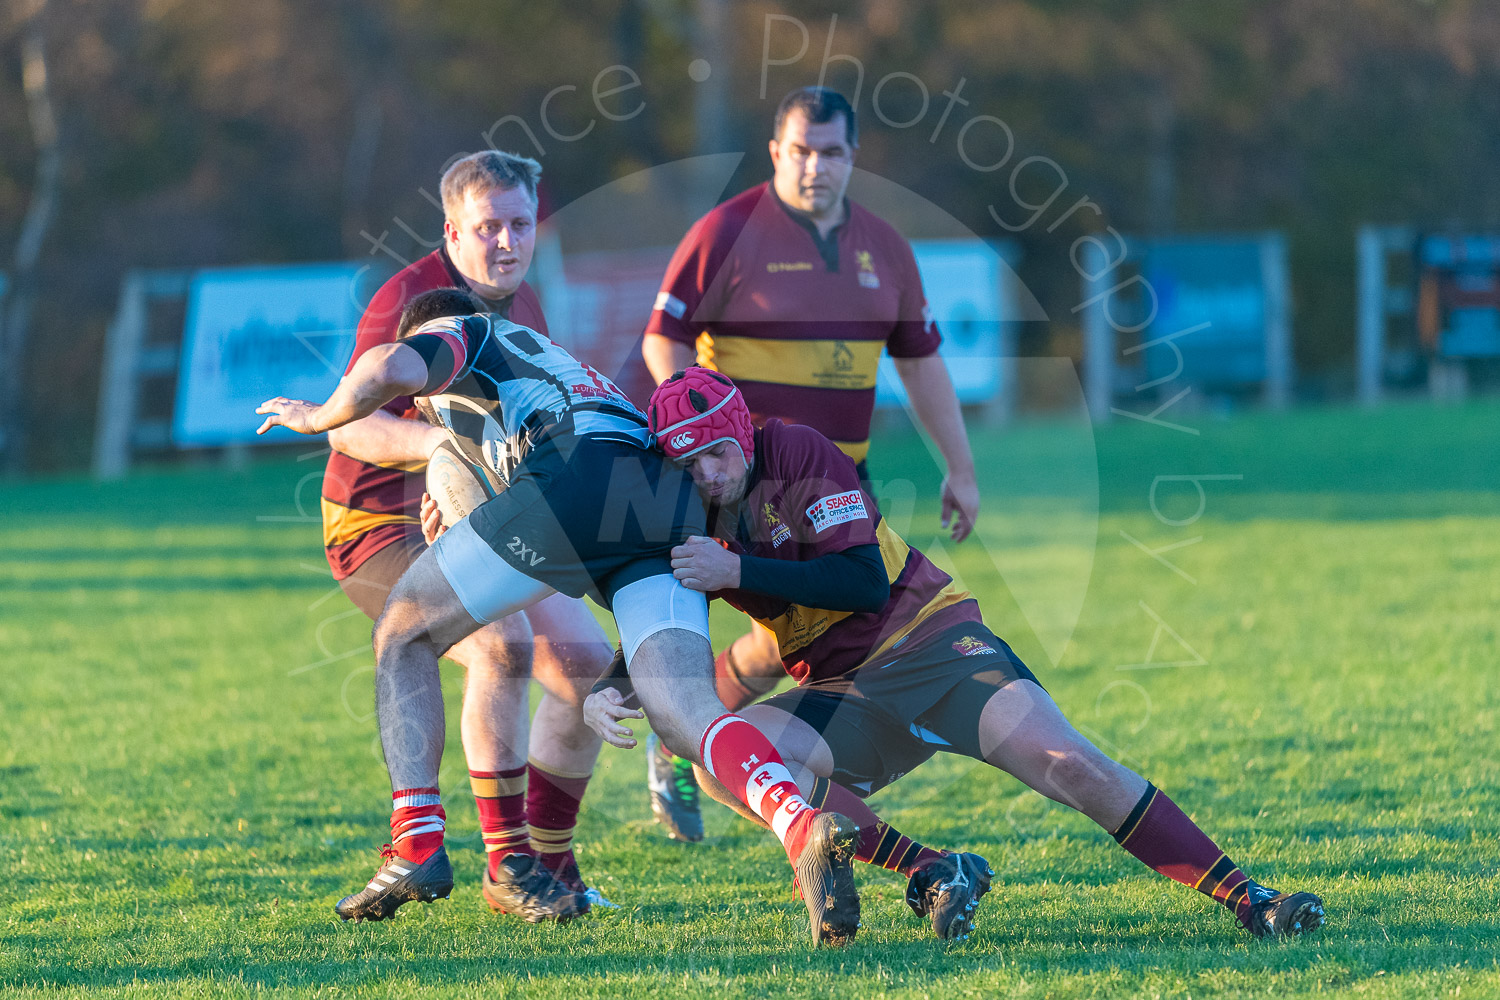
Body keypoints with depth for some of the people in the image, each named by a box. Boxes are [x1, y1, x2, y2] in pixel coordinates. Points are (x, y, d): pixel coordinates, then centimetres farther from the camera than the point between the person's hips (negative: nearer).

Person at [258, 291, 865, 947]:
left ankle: (418, 847, -1)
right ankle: (804, 829, -39)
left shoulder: (455, 335, 22)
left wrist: (317, 417, 17)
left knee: (403, 636, 12)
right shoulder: (551, 360, 44)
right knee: (685, 716, -10)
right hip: (673, 509, 7)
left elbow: (390, 369, 0)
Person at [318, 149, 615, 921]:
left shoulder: (522, 308, 9)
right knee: (504, 641, -30)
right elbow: (350, 425, -24)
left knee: (584, 657, -3)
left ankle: (550, 859, 11)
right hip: (382, 527, -8)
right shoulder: (411, 299, -16)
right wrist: (442, 440, -39)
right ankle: (506, 865, -23)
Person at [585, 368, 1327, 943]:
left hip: (931, 641, -5)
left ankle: (1246, 899, -20)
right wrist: (601, 698, -14)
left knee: (1067, 764, -24)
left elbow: (864, 581, -20)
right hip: (846, 696, 5)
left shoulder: (796, 454, -11)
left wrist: (739, 570, -24)